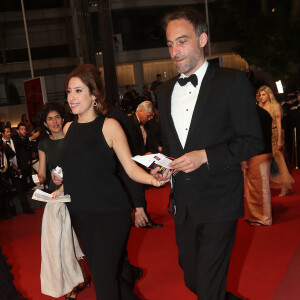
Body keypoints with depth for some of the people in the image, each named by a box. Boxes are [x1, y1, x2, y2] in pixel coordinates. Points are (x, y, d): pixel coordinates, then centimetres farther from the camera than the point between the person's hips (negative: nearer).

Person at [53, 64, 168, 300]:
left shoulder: (109, 126, -8)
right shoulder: (69, 128, 8)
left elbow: (130, 167, -12)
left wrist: (152, 179, -29)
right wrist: (61, 189, 9)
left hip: (111, 212, -6)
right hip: (81, 214, 6)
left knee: (103, 277, -11)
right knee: (99, 273, 15)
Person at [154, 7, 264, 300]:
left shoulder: (232, 82, -7)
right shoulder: (165, 91, 11)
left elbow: (253, 140, -9)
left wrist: (205, 156, -20)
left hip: (218, 203, -6)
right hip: (183, 204, 6)